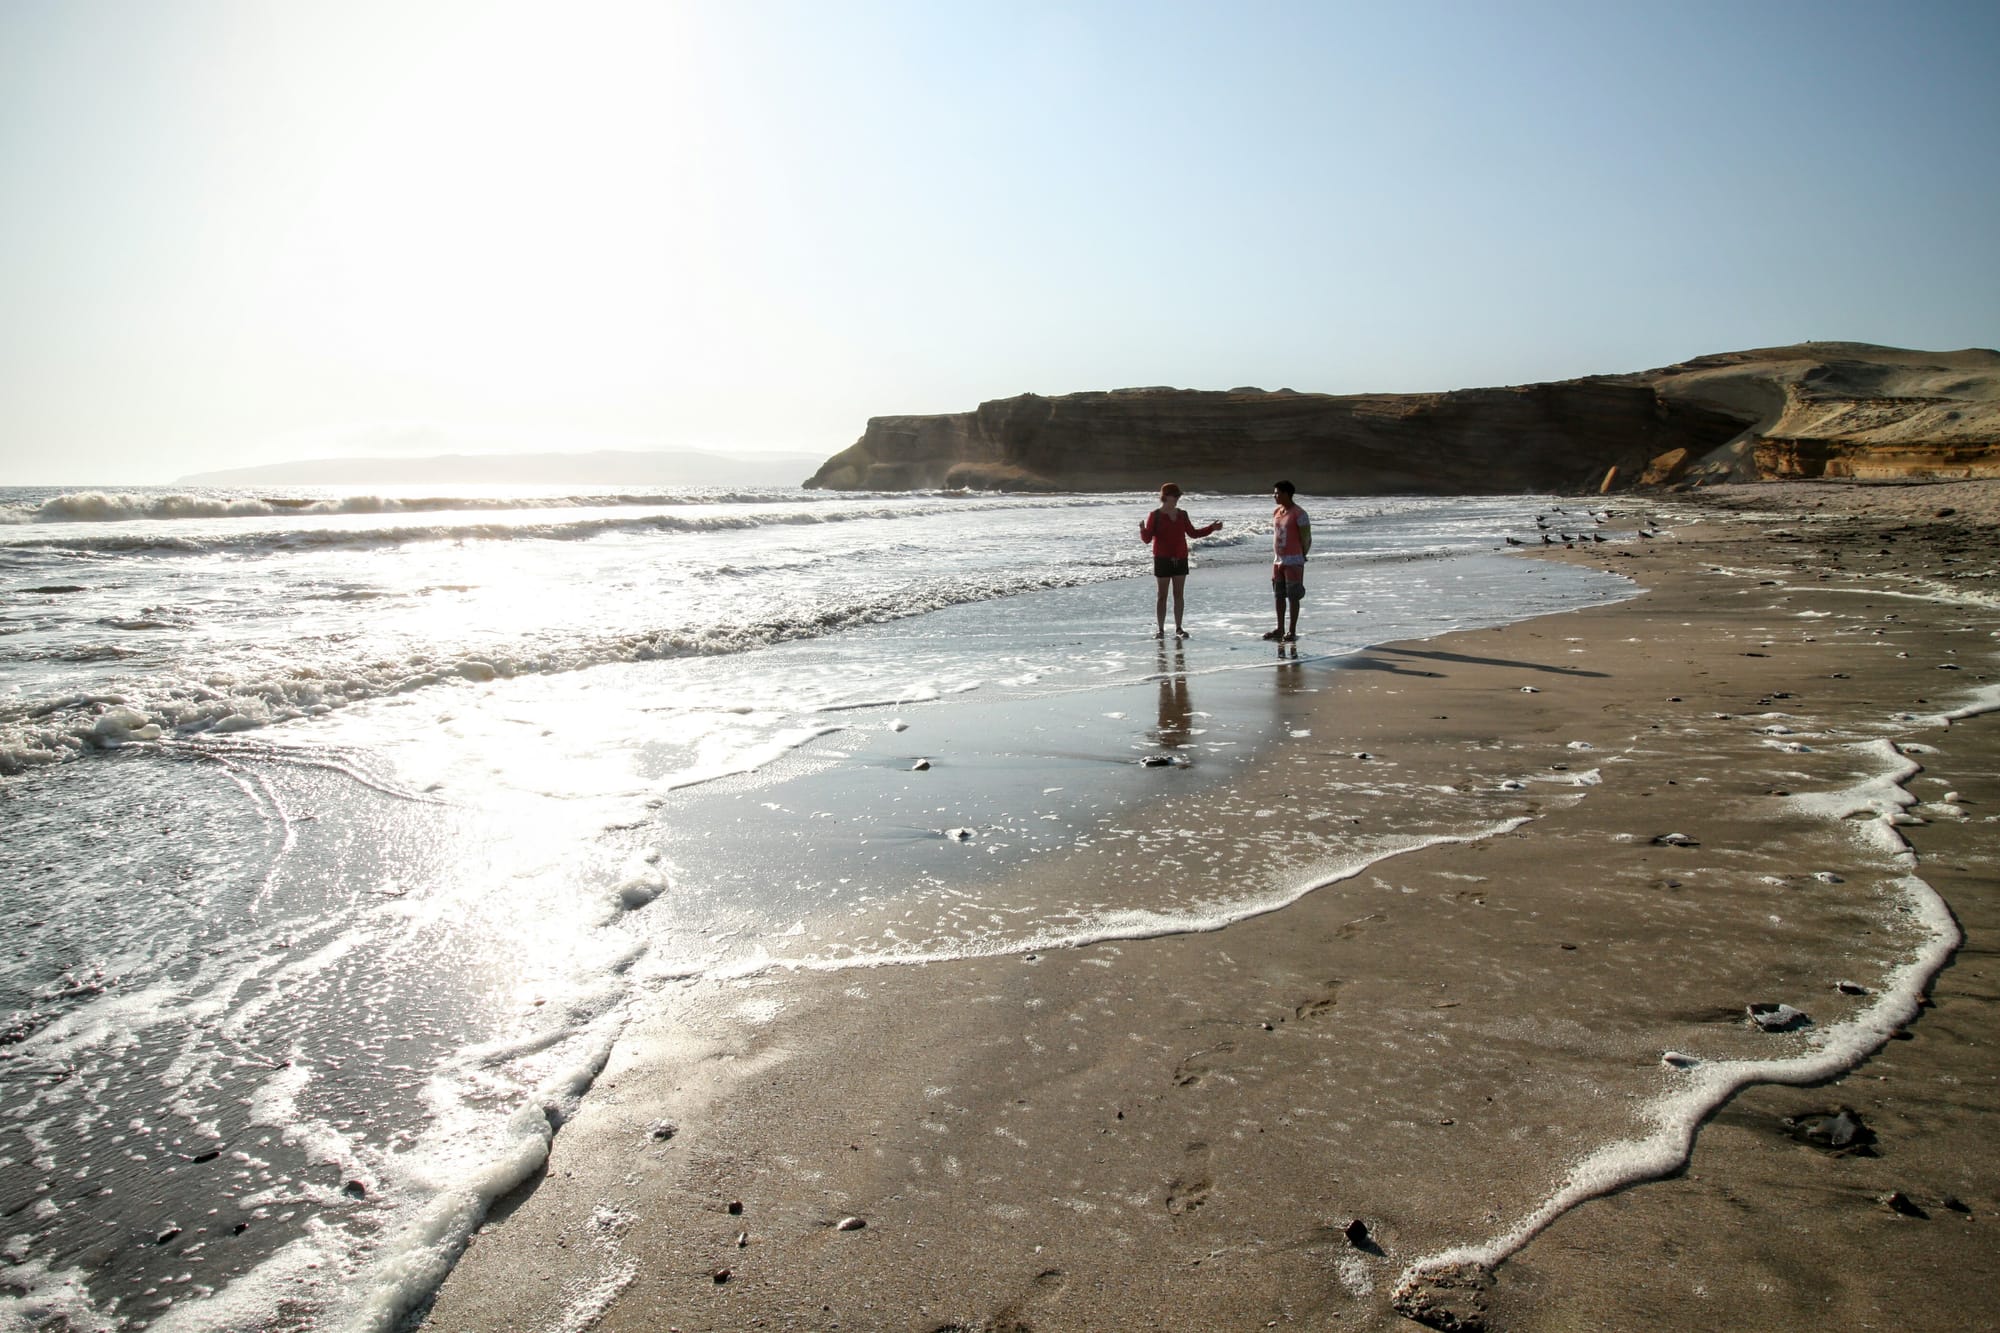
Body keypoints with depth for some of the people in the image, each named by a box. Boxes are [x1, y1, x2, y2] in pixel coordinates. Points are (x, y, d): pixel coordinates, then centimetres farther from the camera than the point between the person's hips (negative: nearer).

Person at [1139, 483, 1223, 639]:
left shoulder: (1182, 514, 9)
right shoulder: (1155, 515, -5)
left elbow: (1193, 533, 18)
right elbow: (1147, 538, -9)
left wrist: (1212, 528, 11)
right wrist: (1143, 529, -31)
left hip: (1180, 559, 4)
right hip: (1163, 560, -4)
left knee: (1179, 594, 3)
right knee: (1162, 595, -1)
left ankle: (1178, 628, 9)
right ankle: (1160, 629, 4)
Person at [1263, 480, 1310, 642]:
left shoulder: (1298, 514, -12)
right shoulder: (1276, 512, 11)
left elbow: (1306, 539, -9)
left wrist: (1300, 558, -1)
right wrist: (1275, 557, 10)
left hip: (1293, 562, -8)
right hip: (1277, 561, 8)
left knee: (1293, 597, -3)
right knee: (1278, 595, 11)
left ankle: (1292, 632, 2)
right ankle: (1280, 629, 20)